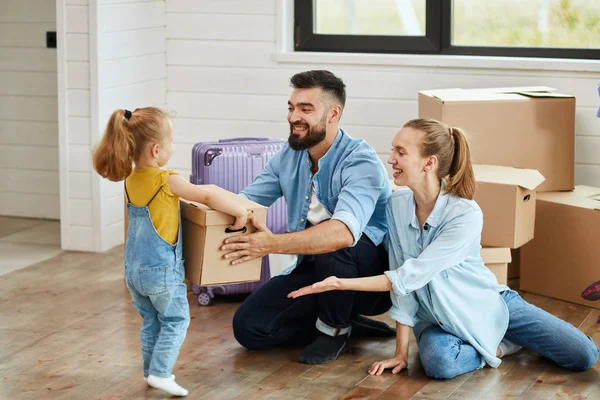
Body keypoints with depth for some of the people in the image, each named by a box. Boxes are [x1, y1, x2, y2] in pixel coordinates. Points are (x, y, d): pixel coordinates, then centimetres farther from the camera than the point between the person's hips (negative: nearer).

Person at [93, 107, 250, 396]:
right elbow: (208, 197, -15)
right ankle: (159, 372, -1)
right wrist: (240, 211, -6)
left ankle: (151, 371, 23)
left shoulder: (130, 179, 3)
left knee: (151, 321, 19)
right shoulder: (167, 181, -18)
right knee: (175, 320, 6)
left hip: (134, 270, 7)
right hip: (162, 270, -7)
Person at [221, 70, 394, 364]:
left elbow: (344, 232, -41)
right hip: (313, 268, 6)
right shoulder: (289, 156, 1)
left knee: (333, 245, -38)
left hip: (370, 271, -6)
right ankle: (345, 322, 6)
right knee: (248, 327, -10)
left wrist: (273, 244, -50)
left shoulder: (360, 162, -24)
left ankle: (335, 328, -9)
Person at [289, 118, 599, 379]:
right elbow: (401, 282, -10)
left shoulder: (466, 215, -26)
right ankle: (500, 346, -1)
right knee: (438, 362, -35)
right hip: (437, 320, 2)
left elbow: (408, 277, -27)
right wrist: (401, 352, -11)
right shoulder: (397, 205, -13)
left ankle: (501, 338, 16)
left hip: (490, 306, -2)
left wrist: (340, 283, -29)